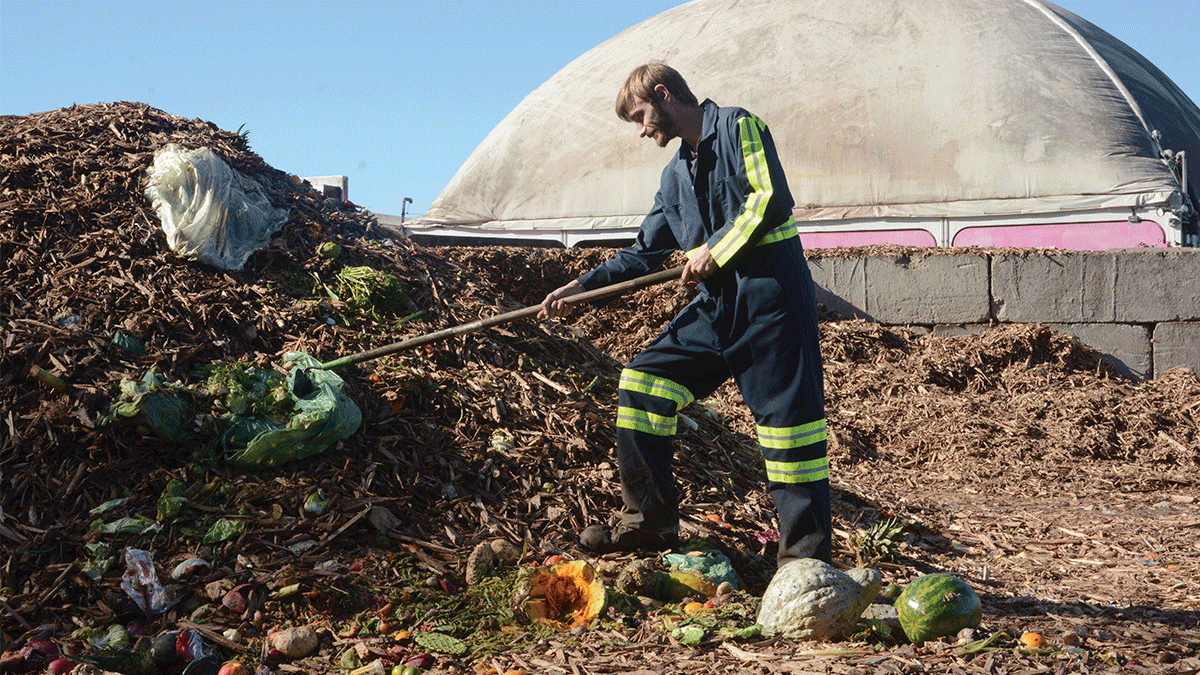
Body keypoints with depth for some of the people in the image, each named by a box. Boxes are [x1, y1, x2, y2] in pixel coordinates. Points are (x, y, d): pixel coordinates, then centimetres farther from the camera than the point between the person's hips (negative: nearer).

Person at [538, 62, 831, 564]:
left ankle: (806, 556, 0)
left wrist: (716, 250, -11)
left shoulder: (738, 126, -2)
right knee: (643, 380, 2)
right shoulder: (677, 174, 19)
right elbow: (643, 254, 21)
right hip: (718, 303, 8)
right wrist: (580, 288, 14)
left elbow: (771, 199, -15)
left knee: (788, 415, -7)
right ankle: (650, 522, 9)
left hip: (770, 297, -8)